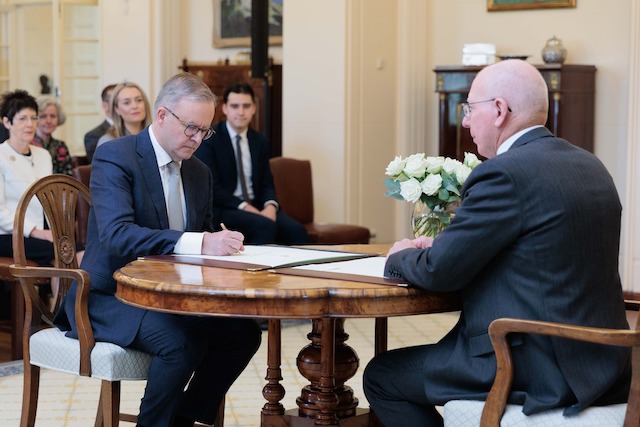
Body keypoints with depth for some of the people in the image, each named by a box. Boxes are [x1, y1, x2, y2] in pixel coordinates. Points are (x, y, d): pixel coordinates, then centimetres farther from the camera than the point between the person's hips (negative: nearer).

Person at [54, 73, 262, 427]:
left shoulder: (200, 172, 10)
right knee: (183, 342, -31)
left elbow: (204, 242, 14)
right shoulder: (114, 157, -14)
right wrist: (199, 243, -39)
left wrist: (221, 245, -12)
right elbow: (117, 235, -29)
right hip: (112, 296, -7)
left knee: (244, 331, -11)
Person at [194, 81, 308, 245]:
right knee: (266, 226, -32)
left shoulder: (260, 142, 15)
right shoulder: (209, 139, -3)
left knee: (296, 231, -22)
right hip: (223, 209, -5)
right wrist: (245, 207, -19)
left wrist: (270, 206, -11)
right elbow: (211, 187, -10)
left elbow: (267, 184, 12)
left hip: (256, 207, 5)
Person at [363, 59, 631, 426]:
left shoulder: (505, 174, -18)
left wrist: (401, 257, 8)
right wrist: (442, 245, 15)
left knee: (382, 377, 7)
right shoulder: (589, 166, 10)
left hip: (539, 371, -9)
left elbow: (438, 272, -13)